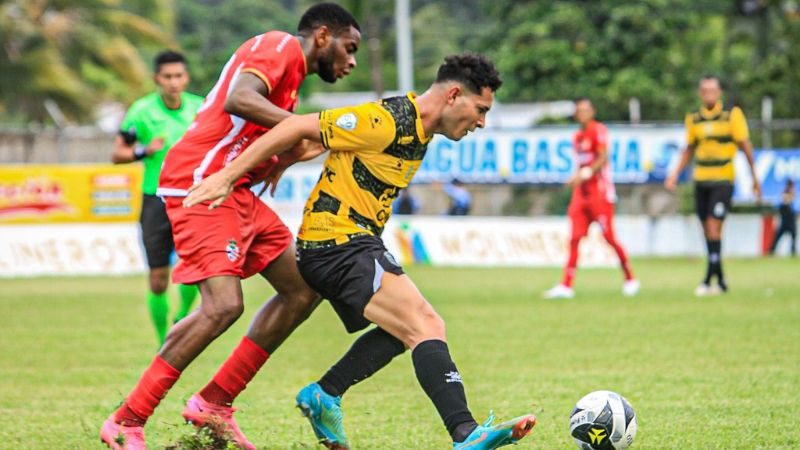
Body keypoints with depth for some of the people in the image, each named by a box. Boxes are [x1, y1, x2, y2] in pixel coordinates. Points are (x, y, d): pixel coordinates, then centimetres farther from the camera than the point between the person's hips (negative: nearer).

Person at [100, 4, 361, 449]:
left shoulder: (290, 70, 24)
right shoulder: (279, 47, -7)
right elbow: (239, 99, -27)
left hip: (237, 193, 11)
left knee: (305, 288, 9)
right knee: (224, 305, -21)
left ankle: (213, 405, 11)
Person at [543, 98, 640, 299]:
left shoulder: (598, 130, -8)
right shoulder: (578, 136, 16)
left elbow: (603, 158, -18)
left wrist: (585, 173, -27)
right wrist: (575, 179, 12)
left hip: (600, 191, -7)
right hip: (582, 192, 7)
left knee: (609, 237, -4)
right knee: (574, 238, -1)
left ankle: (630, 279, 12)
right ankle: (566, 285, -5)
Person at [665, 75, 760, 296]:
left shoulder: (732, 114, -4)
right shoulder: (693, 119, 8)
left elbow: (745, 145, -1)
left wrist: (754, 176, -1)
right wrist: (675, 174, 8)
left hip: (723, 180, -4)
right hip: (701, 180, 5)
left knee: (714, 228, -13)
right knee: (708, 232, 6)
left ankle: (709, 280, -12)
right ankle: (720, 280, 15)